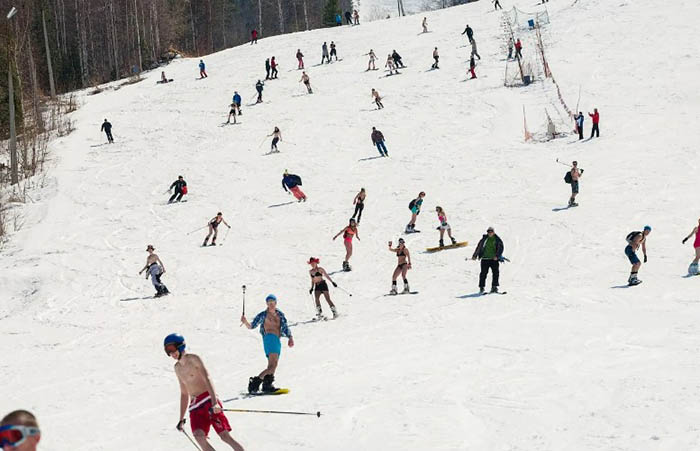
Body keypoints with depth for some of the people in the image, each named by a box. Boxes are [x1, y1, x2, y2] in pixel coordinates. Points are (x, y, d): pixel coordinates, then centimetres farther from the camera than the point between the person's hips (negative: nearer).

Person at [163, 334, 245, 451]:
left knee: (225, 436, -14)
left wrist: (214, 402, -27)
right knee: (199, 436, -20)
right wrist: (181, 419, 23)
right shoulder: (177, 368, 19)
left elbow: (207, 379, -14)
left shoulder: (193, 359, -2)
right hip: (195, 406, 6)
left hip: (209, 400, -6)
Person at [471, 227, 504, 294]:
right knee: (483, 273, -3)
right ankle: (481, 287, 2)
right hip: (485, 258, 0)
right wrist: (474, 256, 13)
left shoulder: (497, 240, 4)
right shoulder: (484, 239, 7)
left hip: (494, 259, 0)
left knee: (495, 273, -4)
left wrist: (497, 256, -16)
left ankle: (494, 287, 5)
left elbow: (500, 248, -3)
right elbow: (478, 247, 14)